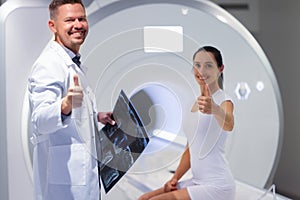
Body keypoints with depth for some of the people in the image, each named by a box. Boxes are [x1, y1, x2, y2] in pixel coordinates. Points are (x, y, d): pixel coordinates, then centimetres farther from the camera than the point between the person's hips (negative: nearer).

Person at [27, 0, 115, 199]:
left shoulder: (74, 63, 14)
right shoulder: (48, 64, -17)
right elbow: (40, 121, -32)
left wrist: (97, 116, 14)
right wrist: (65, 106, -49)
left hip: (82, 167, 10)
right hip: (63, 175, -10)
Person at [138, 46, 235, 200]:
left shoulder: (224, 100, -10)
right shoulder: (195, 103, 16)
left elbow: (228, 124, -36)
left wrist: (215, 109, -56)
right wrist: (175, 178, 8)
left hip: (217, 186, -8)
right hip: (196, 182, 8)